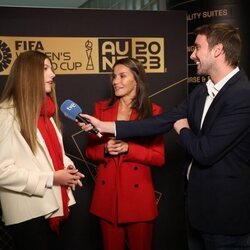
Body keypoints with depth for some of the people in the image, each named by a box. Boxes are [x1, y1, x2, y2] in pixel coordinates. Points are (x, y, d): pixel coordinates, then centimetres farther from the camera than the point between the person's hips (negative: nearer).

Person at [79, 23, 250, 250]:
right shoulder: (201, 92, 6)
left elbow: (205, 151, -26)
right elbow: (161, 122, 3)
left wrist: (183, 130, -4)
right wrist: (103, 126, 1)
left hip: (226, 211, -8)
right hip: (198, 202, 8)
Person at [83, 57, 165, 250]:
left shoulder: (153, 111, -3)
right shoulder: (102, 108, 4)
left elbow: (159, 157, -5)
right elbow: (90, 151, 7)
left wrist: (128, 148, -19)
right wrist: (105, 149, -14)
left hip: (139, 196, -2)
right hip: (107, 194, 2)